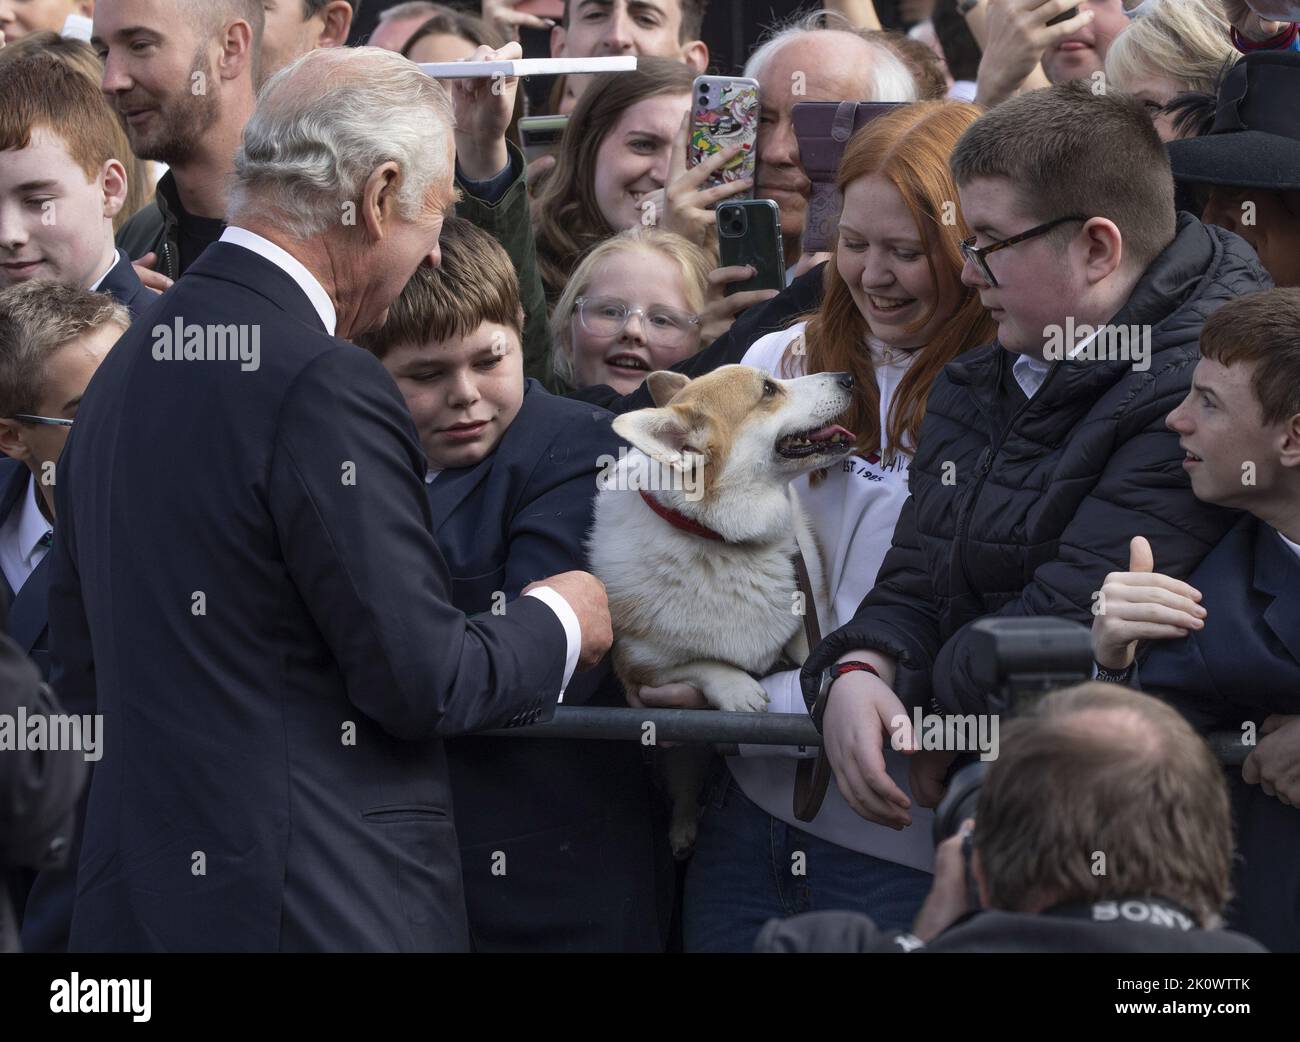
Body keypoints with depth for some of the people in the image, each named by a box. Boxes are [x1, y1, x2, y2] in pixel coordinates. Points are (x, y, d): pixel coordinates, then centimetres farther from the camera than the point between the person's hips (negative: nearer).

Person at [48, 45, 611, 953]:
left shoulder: (128, 364, 10)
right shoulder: (324, 387, -16)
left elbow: (78, 664, 16)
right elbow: (421, 681, -15)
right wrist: (561, 624, 2)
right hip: (320, 910, -9)